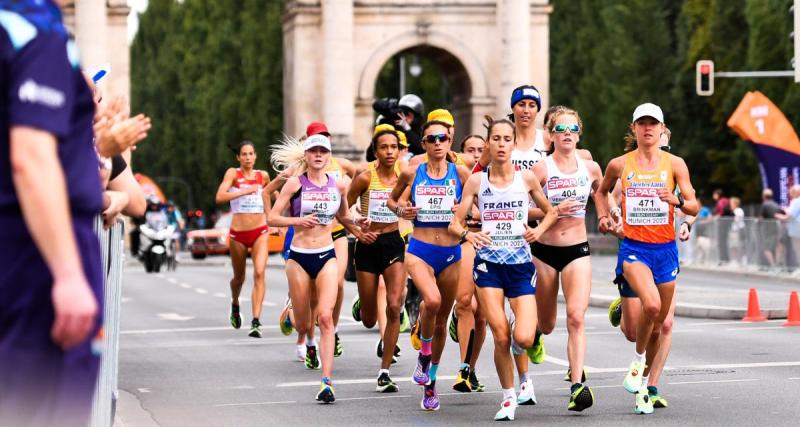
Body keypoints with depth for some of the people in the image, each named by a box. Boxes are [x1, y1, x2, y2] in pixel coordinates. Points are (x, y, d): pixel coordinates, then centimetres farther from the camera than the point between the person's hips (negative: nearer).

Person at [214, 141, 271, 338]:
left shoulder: (263, 176, 6)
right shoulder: (233, 173, -4)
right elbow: (220, 197, -19)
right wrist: (245, 191, -26)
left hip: (260, 231, 1)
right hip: (238, 233, -1)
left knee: (259, 273, -18)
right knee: (239, 277, 14)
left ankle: (256, 321, -22)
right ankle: (235, 306, 46)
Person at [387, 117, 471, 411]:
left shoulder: (460, 173, -1)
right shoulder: (412, 174, 2)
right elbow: (391, 199, 18)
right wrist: (401, 211, -3)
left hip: (450, 254, 1)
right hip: (419, 251, -1)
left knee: (441, 320, 9)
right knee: (432, 300, -30)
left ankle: (430, 383, 27)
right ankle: (424, 353, -2)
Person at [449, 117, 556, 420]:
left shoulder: (526, 178, 3)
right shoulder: (476, 181, 2)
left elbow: (550, 211, 16)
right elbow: (455, 223, 2)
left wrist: (538, 230, -3)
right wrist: (467, 234, -19)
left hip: (520, 264, 0)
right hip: (489, 264, 0)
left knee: (523, 339, -14)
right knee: (501, 338, -8)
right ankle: (508, 397, 12)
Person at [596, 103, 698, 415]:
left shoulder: (675, 164, 1)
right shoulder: (620, 165, 2)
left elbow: (694, 207, -4)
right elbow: (601, 192, 22)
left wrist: (678, 202, -24)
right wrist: (603, 217, 7)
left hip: (665, 249, 2)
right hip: (634, 247, -2)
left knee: (658, 324, 8)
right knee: (651, 305, -29)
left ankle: (643, 384, 26)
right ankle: (637, 359, -3)